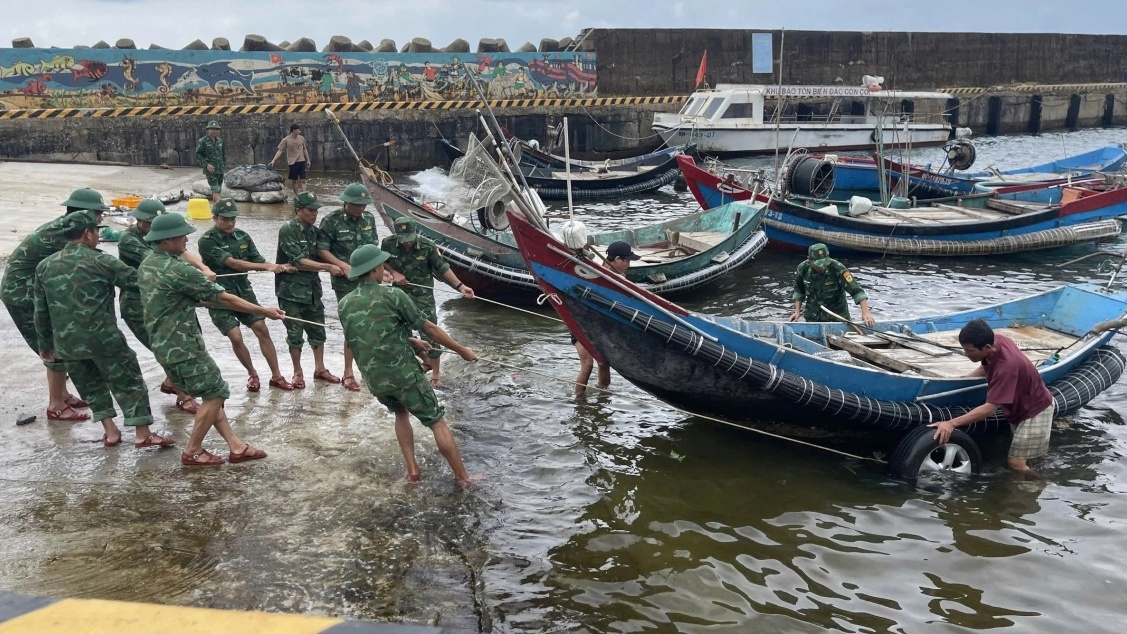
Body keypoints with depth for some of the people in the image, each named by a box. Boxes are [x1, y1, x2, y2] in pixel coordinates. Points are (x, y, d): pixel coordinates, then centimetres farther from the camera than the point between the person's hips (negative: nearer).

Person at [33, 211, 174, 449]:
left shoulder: (44, 266, 8)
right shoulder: (101, 261, -8)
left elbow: (41, 312, 13)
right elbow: (136, 281, -2)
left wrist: (46, 345, 22)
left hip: (66, 342, 5)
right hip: (103, 338, -5)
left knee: (91, 384, 21)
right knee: (128, 381, 5)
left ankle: (110, 431, 23)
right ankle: (143, 434, 5)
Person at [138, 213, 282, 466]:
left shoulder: (146, 266, 8)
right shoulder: (177, 270, -20)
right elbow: (224, 298, -17)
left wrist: (200, 300, 25)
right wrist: (264, 311, -11)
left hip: (164, 344, 10)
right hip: (183, 346, -10)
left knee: (211, 394, 13)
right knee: (215, 393, 2)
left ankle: (236, 446, 14)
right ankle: (192, 452, 9)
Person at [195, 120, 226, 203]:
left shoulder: (220, 141, 11)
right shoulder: (202, 142, -6)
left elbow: (224, 154, 22)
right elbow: (198, 156, -7)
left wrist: (224, 165, 14)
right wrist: (206, 165, -18)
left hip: (220, 170, 6)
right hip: (210, 170, -6)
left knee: (217, 190, 11)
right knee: (216, 190, -14)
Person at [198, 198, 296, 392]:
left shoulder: (242, 236, 3)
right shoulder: (207, 241, -14)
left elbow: (258, 260, 3)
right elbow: (232, 263, -23)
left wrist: (280, 267, -18)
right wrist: (267, 266, -27)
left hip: (243, 291, 5)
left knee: (262, 330, 0)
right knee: (236, 337, -11)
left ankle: (276, 376, 9)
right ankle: (252, 374, 13)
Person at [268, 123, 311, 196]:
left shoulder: (301, 138, 4)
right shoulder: (285, 140, -7)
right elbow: (280, 151, -7)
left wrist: (308, 160, 15)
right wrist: (274, 160, -17)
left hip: (302, 161, 2)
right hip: (292, 163, -2)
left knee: (302, 180, -6)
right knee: (293, 181, 5)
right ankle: (297, 195, 18)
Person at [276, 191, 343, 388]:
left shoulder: (314, 231, 7)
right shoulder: (287, 231, -14)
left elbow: (321, 255, 10)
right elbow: (299, 261, -19)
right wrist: (328, 267, -21)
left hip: (312, 289, 6)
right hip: (291, 290, -6)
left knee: (318, 331, 12)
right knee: (295, 333, 3)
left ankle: (320, 369, 26)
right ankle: (298, 373, 16)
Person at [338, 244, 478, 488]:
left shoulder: (344, 304, 6)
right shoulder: (391, 295, -10)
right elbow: (429, 328, -6)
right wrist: (462, 350, 4)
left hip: (374, 380, 5)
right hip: (403, 374, -5)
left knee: (400, 413, 31)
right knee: (437, 422, 6)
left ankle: (412, 470, 22)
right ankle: (462, 478, 7)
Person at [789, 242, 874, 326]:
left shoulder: (837, 269, -27)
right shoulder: (803, 269, -15)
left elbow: (856, 291, -28)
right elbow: (799, 291, 4)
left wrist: (865, 313, -37)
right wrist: (797, 312, -2)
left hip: (837, 317, -2)